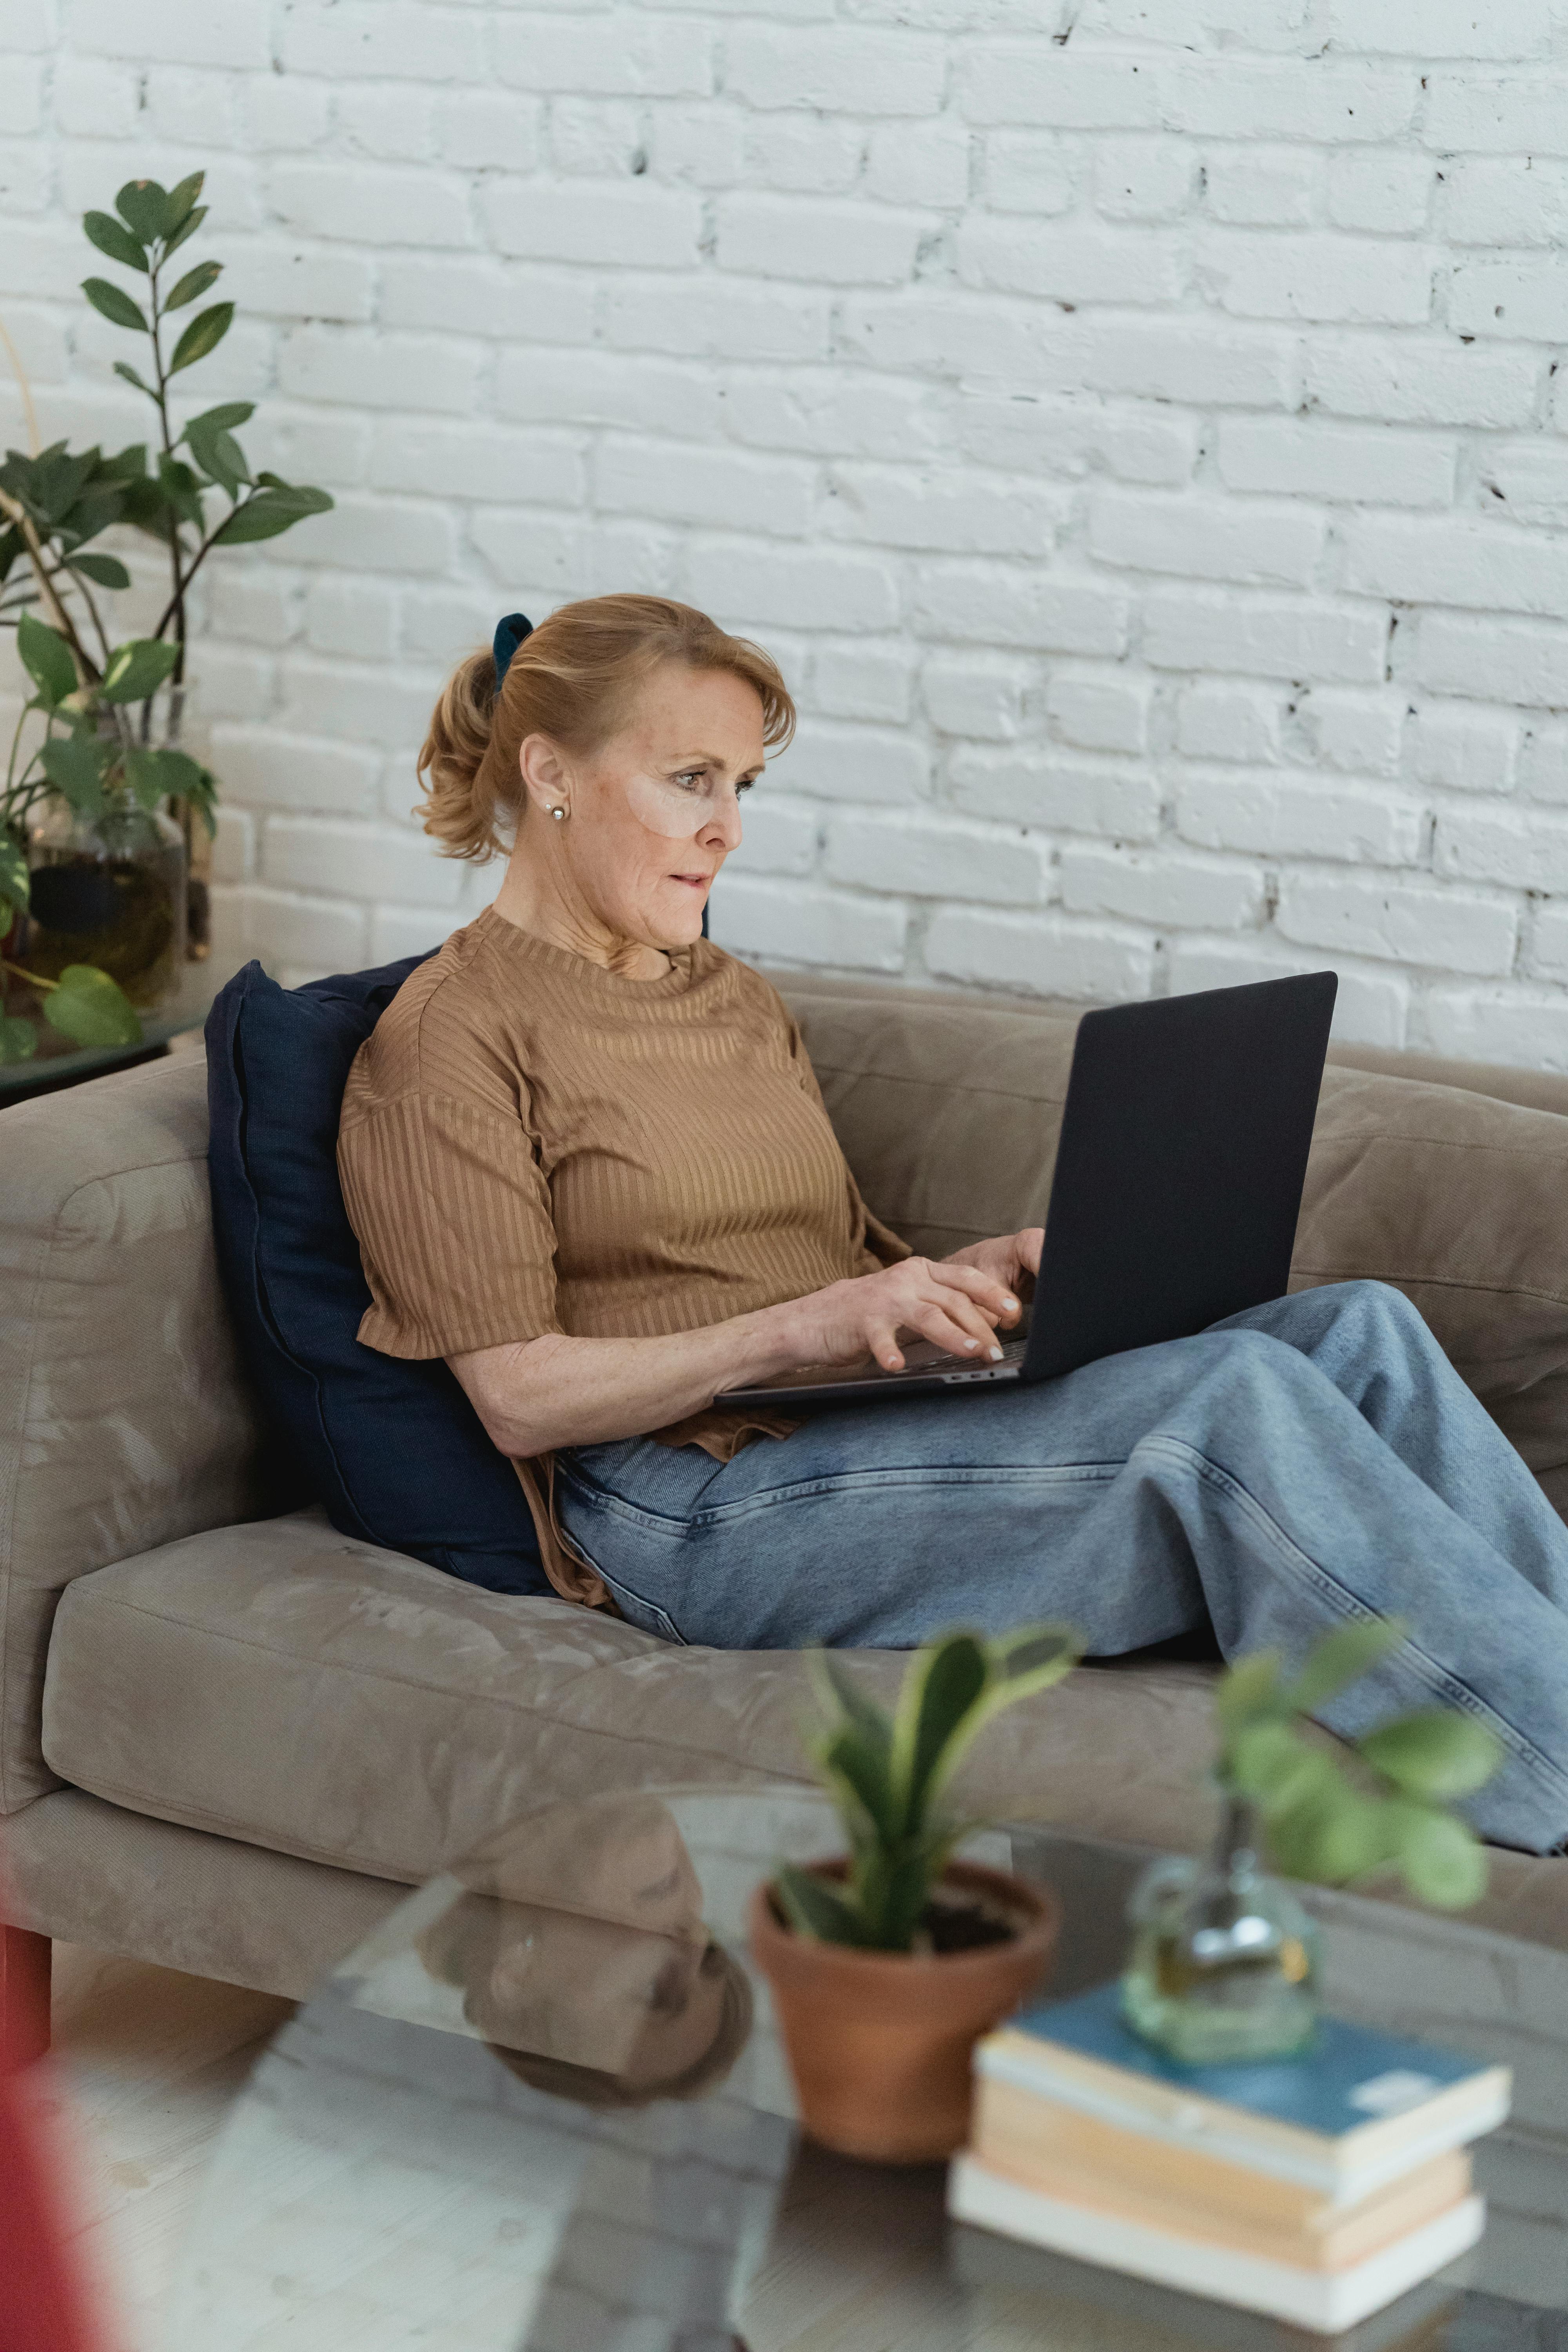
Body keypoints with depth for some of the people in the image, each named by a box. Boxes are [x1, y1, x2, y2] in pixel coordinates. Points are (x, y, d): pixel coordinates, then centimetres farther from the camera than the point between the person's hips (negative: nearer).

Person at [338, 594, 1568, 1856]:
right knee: (1238, 1397, -29)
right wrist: (798, 1328, -19)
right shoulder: (451, 1040, -2)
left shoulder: (734, 998, 23)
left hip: (882, 1425, 8)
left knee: (1360, 1329, -15)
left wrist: (975, 1274, 0)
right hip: (694, 1500, -8)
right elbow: (522, 1398, -9)